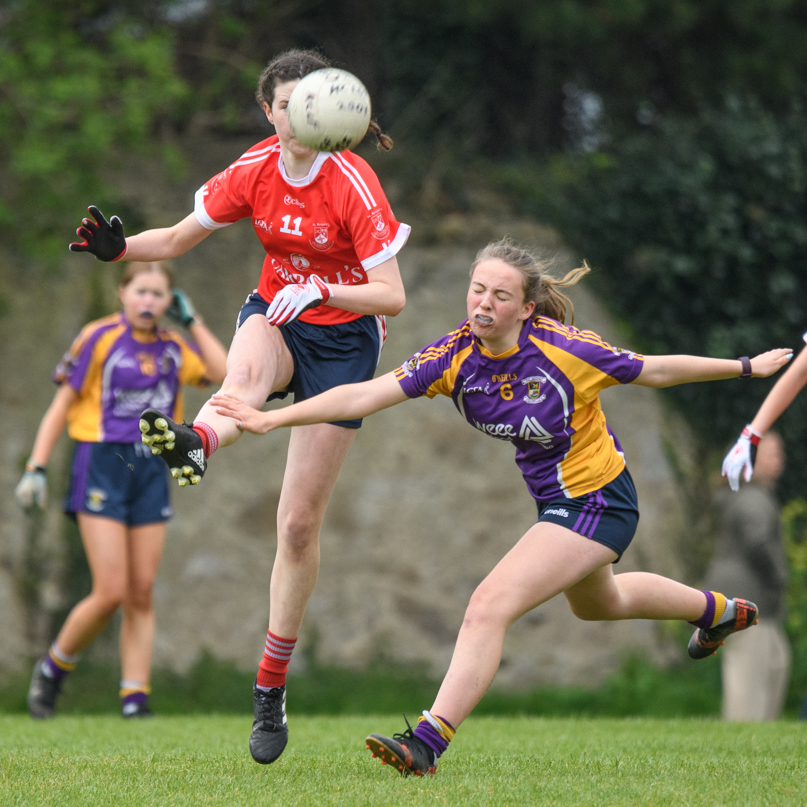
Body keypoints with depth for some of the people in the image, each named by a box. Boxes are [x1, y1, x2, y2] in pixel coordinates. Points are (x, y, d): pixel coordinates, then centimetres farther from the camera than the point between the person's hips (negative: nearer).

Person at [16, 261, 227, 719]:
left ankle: (135, 698, 4)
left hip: (152, 470, 5)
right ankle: (52, 671, 11)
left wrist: (192, 321, 3)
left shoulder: (174, 349, 10)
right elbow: (62, 406, 0)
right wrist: (37, 467, -7)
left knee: (142, 595, 1)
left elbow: (226, 373, -4)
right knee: (111, 593, -11)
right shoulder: (101, 338, -3)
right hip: (102, 464, -5)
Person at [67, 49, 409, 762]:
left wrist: (320, 292, -37)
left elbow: (393, 295, -21)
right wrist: (119, 247, -17)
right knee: (246, 374, -40)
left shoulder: (353, 183, -18)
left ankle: (271, 685, 9)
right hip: (275, 316, 3)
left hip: (343, 339, -3)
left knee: (300, 523, -1)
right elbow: (178, 239, 3)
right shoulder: (253, 171, -5)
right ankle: (195, 442, -76)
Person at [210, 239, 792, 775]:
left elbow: (656, 371, -12)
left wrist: (748, 367, -3)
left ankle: (429, 741, -21)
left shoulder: (565, 350, -27)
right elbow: (364, 395, -23)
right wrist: (270, 419, -34)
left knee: (491, 606, -22)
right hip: (555, 502, 8)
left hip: (597, 503, -8)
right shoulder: (455, 356, -16)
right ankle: (717, 611, 62)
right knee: (597, 603, 34)